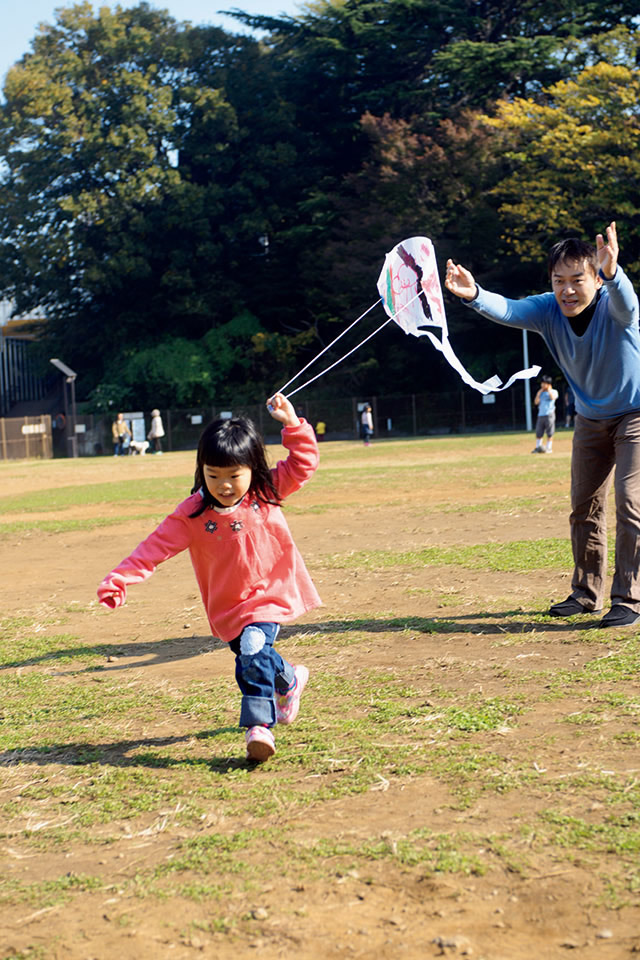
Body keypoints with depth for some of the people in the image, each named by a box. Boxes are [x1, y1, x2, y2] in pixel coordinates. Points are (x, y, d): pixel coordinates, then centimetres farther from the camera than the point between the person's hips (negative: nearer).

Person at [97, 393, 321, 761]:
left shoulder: (267, 492, -4)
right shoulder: (193, 514, -9)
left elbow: (304, 464, 0)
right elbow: (156, 546, -11)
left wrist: (292, 424, -13)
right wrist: (119, 580, -18)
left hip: (269, 596, -2)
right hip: (229, 606, 2)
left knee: (253, 653, -20)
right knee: (258, 657, 7)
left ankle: (259, 724, -4)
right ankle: (289, 682, 39)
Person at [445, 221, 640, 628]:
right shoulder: (548, 310, -18)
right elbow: (508, 310, -36)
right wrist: (474, 295, -58)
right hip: (591, 419, 6)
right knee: (585, 507, 12)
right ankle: (587, 593, 26)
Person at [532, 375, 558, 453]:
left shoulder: (553, 392, 4)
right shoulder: (541, 393, 19)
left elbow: (553, 397, -19)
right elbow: (536, 402, 10)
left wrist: (549, 389, -6)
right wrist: (539, 392, 5)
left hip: (549, 414, -5)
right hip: (540, 415, 5)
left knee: (549, 433, -4)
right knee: (538, 433, 3)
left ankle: (548, 447, 0)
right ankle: (537, 447, 9)